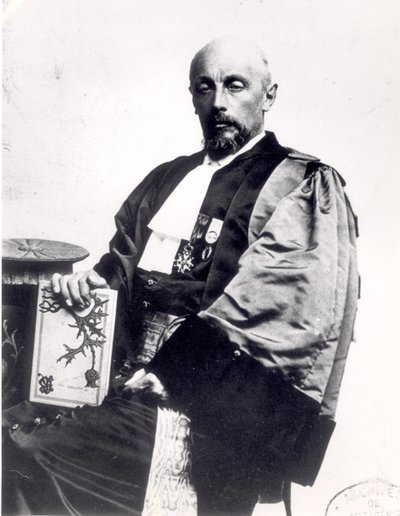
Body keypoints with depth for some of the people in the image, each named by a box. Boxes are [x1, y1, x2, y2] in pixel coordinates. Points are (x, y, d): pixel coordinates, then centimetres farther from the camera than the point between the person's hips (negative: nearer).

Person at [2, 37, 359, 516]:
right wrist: (92, 277, -1)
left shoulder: (305, 187, -2)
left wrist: (167, 373, -18)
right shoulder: (167, 177, 18)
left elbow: (270, 302, -14)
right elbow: (125, 257, 22)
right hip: (127, 381, 6)